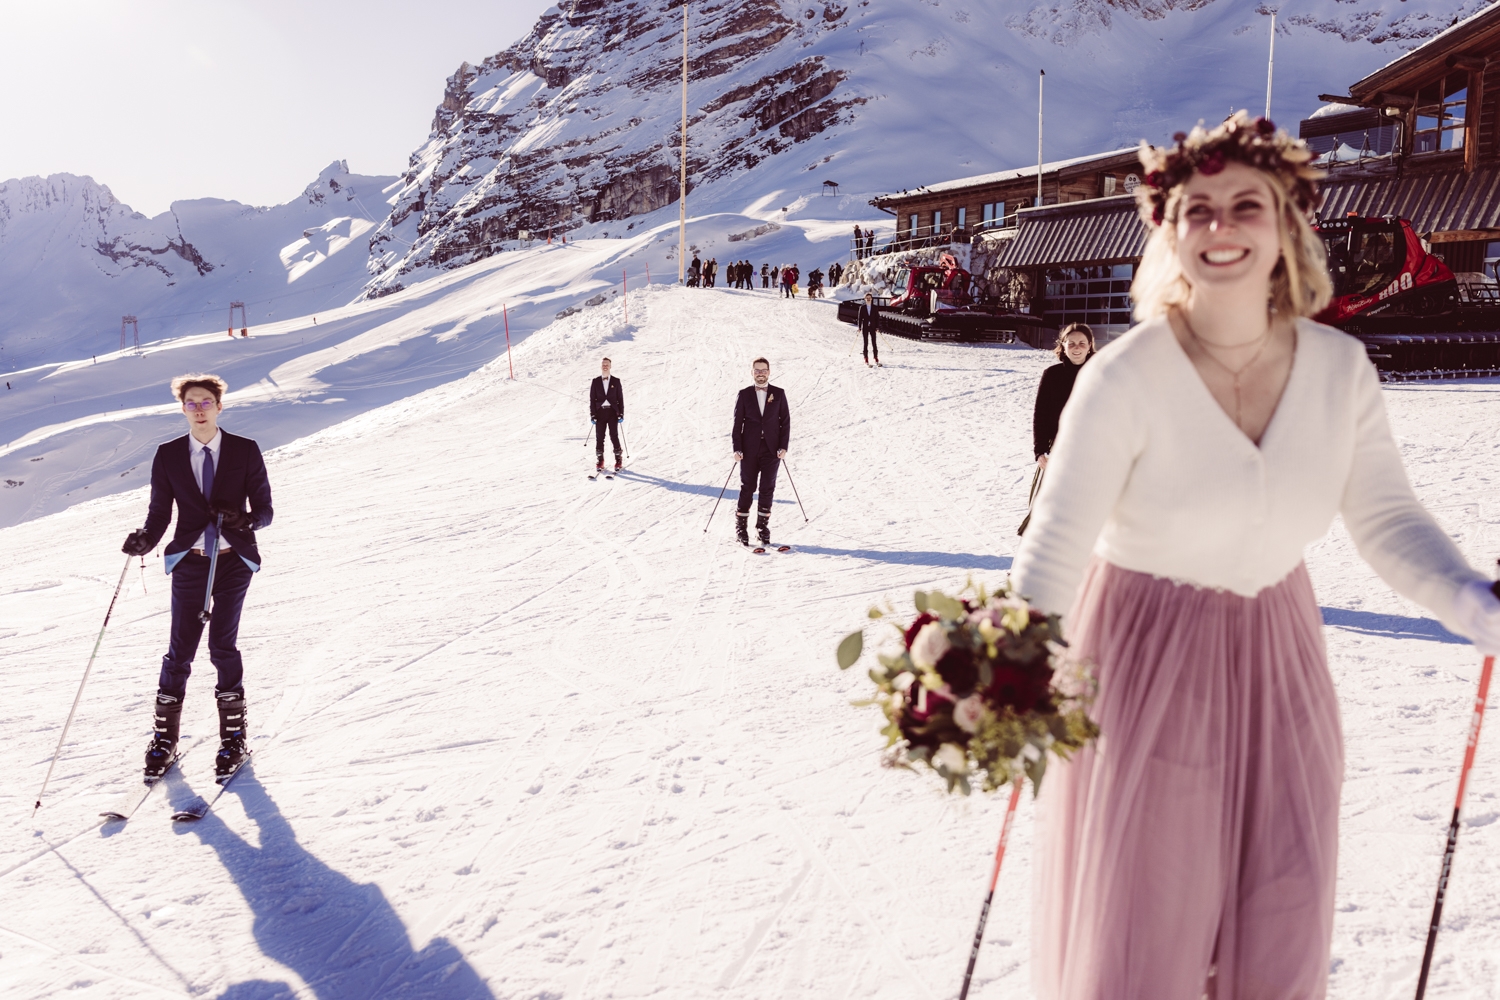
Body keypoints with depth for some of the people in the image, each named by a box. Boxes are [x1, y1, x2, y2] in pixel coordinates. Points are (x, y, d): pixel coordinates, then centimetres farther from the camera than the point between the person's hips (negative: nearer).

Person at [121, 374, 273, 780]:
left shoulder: (245, 451, 0)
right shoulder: (168, 456, 5)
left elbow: (264, 508, 0)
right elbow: (160, 513, 4)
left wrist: (245, 520, -21)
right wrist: (144, 540, -16)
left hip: (234, 560, -1)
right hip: (189, 562, 1)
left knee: (223, 645, -4)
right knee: (180, 648, -1)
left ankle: (234, 735, 10)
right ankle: (164, 737, 12)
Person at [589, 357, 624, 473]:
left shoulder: (616, 381, 5)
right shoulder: (595, 382, 6)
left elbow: (620, 398, 5)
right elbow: (592, 399, 6)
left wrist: (621, 414, -3)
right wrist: (592, 415, -2)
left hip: (612, 412, -1)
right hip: (600, 412, 1)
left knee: (614, 436, -5)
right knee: (599, 437, 1)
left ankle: (618, 461, 2)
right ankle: (599, 461, 9)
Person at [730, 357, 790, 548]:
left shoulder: (778, 394, 4)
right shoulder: (744, 394, 3)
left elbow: (785, 421, 4)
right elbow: (737, 422, 2)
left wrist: (783, 446, -4)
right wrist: (737, 448, -5)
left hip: (771, 449, 1)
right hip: (749, 450, 0)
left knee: (767, 488, 1)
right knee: (748, 487, 1)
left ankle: (763, 526, 10)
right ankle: (741, 525, 11)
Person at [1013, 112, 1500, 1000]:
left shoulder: (1340, 366, -6)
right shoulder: (1126, 379, -20)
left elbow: (1387, 520, -1)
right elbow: (1058, 546, -21)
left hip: (1277, 659, 5)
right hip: (1146, 660, -4)